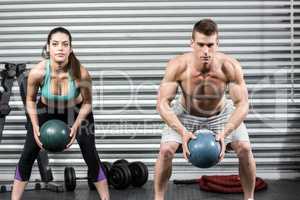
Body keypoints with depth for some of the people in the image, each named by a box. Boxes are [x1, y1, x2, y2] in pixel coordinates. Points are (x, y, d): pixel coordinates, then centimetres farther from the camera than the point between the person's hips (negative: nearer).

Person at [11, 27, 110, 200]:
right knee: (27, 156, -1)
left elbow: (87, 103, -14)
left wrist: (76, 126, -24)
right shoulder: (37, 72, -31)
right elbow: (31, 100, -9)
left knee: (91, 156, -5)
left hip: (77, 112, -1)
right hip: (47, 111, 1)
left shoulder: (81, 73, -34)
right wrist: (35, 127, -19)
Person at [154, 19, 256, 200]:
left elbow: (242, 104, -27)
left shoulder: (230, 67, -32)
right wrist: (182, 132, -41)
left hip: (221, 113, 1)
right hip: (185, 113, 0)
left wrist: (225, 132, -41)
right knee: (166, 150, -19)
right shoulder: (177, 66, -32)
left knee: (245, 149, -16)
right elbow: (163, 103, -29)